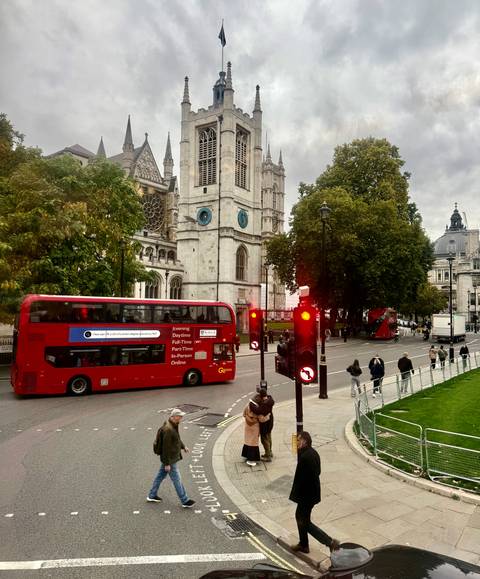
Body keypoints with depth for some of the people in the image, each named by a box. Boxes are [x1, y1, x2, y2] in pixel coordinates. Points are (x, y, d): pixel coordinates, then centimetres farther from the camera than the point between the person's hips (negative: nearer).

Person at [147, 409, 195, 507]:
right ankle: (185, 501, 12)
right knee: (177, 480, 1)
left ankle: (152, 496, 35)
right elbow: (166, 447, -27)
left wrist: (183, 446, 15)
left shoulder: (174, 425, 2)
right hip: (170, 459, -10)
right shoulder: (168, 429, -30)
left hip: (168, 458, 10)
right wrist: (167, 464, -22)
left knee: (161, 475, 21)